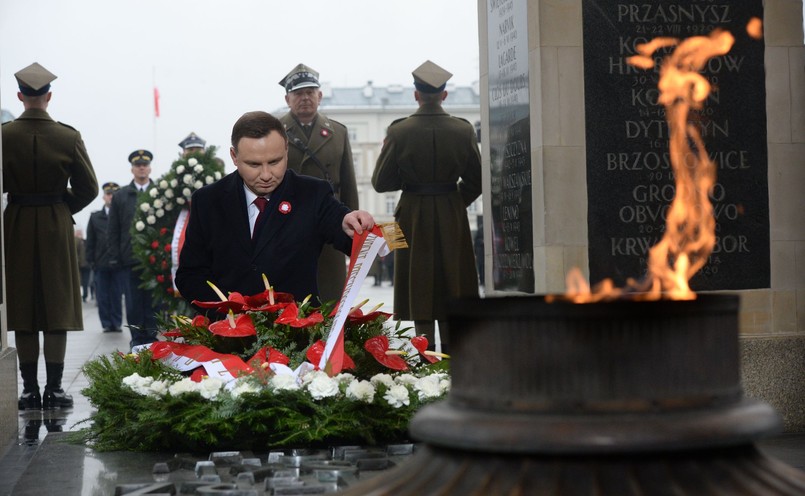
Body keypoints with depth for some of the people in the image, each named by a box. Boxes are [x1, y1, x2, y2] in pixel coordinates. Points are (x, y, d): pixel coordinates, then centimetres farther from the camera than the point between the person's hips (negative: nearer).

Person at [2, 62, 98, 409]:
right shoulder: (68, 138, -7)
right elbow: (88, 189, -3)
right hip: (56, 230, 0)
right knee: (58, 308, 5)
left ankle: (29, 390, 8)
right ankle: (54, 389, 4)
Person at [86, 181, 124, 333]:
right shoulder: (95, 217, 11)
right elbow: (90, 242, 9)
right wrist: (91, 262, 1)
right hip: (101, 263, 2)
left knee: (117, 295, 2)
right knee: (103, 296, 2)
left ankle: (117, 323, 9)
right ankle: (107, 324, 7)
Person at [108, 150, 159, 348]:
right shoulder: (120, 196, 12)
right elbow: (113, 231, 9)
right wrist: (114, 258, 0)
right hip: (129, 261, 1)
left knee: (153, 304, 1)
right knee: (133, 304, 3)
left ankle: (152, 339, 7)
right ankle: (137, 341, 10)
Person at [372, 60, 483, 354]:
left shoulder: (399, 132, -11)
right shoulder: (463, 131, -5)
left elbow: (380, 182, -6)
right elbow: (475, 183, 1)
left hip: (413, 216, -2)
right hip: (452, 217, 2)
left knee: (419, 286, 5)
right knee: (451, 285, 10)